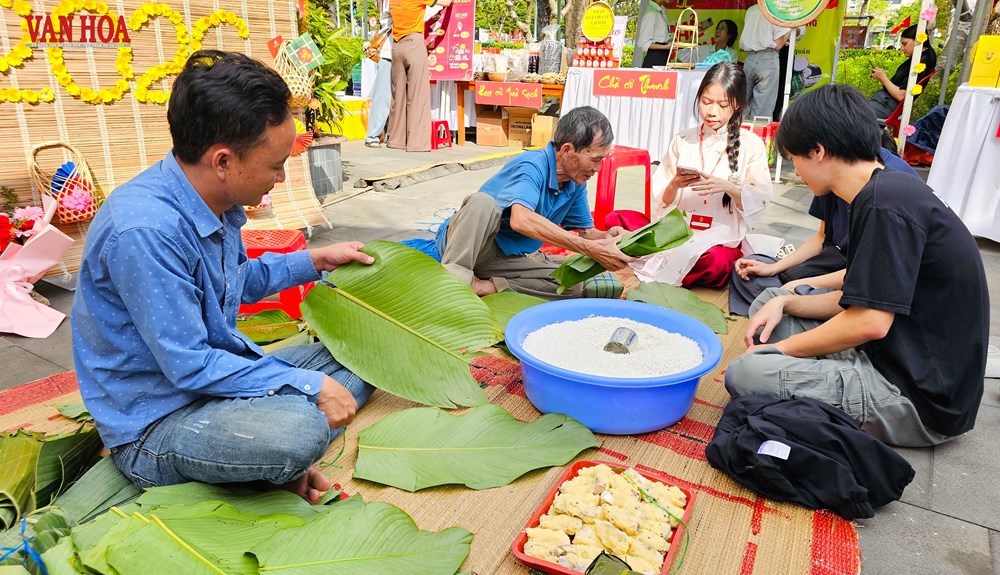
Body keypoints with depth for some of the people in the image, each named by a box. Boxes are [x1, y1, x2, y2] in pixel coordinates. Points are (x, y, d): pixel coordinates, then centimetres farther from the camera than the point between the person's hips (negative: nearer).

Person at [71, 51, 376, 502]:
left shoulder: (216, 199, -1)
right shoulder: (144, 230, -29)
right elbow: (190, 367, -26)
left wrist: (316, 261, 14)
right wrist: (310, 385, -22)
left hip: (215, 370, 9)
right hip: (154, 424, -9)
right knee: (299, 428, -37)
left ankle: (273, 462, -5)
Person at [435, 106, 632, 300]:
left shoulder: (576, 183, 2)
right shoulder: (532, 165, -23)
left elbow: (585, 230, 9)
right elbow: (521, 220, -42)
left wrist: (606, 236, -17)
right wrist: (591, 249, -43)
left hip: (510, 258, 7)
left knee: (573, 284, -15)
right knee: (483, 202, -36)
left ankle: (486, 285, -21)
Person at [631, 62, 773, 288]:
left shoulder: (750, 144, 6)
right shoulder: (682, 140, 12)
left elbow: (761, 199, 0)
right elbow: (662, 197, 9)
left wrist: (730, 187, -19)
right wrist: (674, 186, -15)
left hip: (722, 239, -1)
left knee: (717, 261, -39)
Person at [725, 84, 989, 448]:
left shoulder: (886, 204, -20)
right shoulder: (890, 192, 11)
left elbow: (870, 321, -23)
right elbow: (858, 299, 13)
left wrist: (780, 349, -11)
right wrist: (785, 302, 1)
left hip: (922, 400, -10)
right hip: (890, 359, 10)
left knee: (744, 374, -26)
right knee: (769, 302, 15)